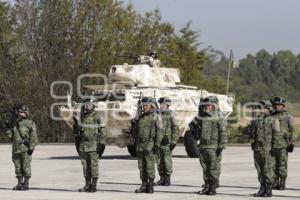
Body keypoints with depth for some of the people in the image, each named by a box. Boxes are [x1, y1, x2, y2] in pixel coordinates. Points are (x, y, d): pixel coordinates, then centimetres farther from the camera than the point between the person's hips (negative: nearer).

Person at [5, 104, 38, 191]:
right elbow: (11, 136, 17)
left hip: (25, 149, -6)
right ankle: (20, 184, 17)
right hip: (16, 149, 6)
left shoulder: (30, 123, -6)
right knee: (18, 167, 9)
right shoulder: (14, 123, 13)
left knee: (26, 166, -3)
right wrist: (8, 129, -1)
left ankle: (26, 184, 3)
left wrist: (31, 147, -16)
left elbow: (33, 136, -10)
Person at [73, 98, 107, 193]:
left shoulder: (97, 117, -5)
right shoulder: (82, 116, 9)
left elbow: (103, 131, -4)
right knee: (85, 165, 7)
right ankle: (87, 185, 13)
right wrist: (77, 142, 11)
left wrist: (102, 144, -10)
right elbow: (78, 129, 17)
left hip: (94, 145, -5)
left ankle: (94, 185, 0)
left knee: (94, 164, -4)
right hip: (83, 145, 5)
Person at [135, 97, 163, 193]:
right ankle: (144, 185, 10)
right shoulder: (141, 117, 15)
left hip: (150, 145, -6)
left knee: (150, 166, -6)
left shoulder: (156, 117, -3)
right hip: (140, 145, 6)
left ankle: (150, 186, 0)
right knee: (141, 166, 5)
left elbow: (159, 132, -8)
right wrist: (135, 145, 15)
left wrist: (157, 145, -16)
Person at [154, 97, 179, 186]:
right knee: (159, 161, 7)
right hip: (158, 142, 7)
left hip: (166, 142, -7)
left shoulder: (170, 116, -7)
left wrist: (174, 141, -14)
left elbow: (176, 129, -10)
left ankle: (168, 180, 2)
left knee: (167, 161, -4)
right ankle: (162, 179, 14)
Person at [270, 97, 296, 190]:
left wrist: (292, 143, -10)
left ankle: (282, 183, 1)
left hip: (283, 145, -4)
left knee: (282, 165, -4)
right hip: (272, 145, 4)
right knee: (273, 165, 4)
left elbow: (292, 131, -2)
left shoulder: (288, 117, 1)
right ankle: (275, 183, 11)